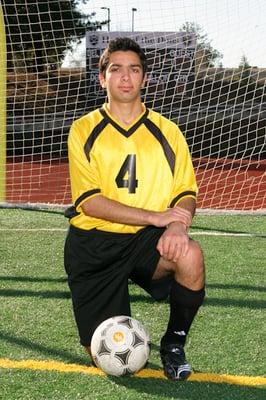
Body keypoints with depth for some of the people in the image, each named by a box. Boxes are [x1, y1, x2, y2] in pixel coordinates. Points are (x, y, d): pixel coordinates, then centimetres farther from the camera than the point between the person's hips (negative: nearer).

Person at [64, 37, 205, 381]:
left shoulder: (167, 132, 5)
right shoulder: (84, 130, -2)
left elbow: (187, 194, 3)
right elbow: (89, 202, -12)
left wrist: (179, 225, -22)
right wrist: (156, 217, -20)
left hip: (147, 239, 1)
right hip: (93, 245, -1)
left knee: (190, 256, -34)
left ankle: (173, 345, -8)